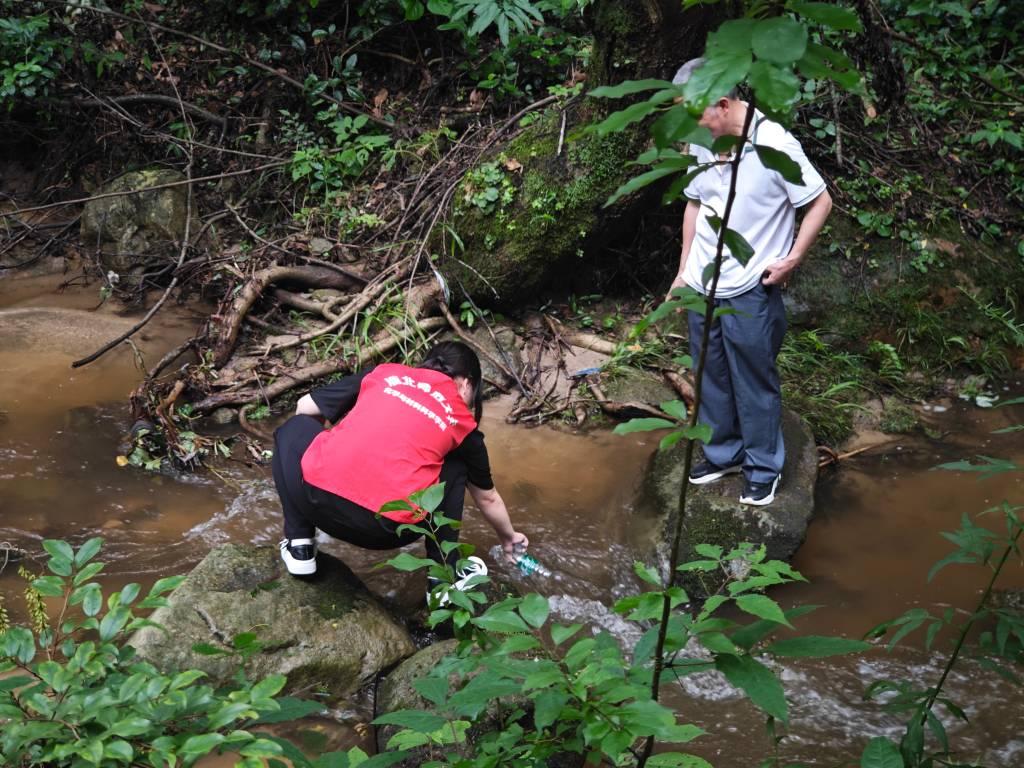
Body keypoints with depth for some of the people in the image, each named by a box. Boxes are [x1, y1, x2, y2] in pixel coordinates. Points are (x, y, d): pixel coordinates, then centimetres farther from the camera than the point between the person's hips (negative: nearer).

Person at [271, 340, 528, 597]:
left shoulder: (384, 373, 22)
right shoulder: (462, 422, 20)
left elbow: (304, 408, 28)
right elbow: (487, 498, 34)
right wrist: (508, 538, 54)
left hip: (316, 500, 1)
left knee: (295, 428, 32)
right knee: (455, 468, 27)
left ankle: (299, 546, 23)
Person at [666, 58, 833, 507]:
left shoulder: (774, 144, -18)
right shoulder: (700, 145, 0)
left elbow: (820, 203, -9)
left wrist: (791, 259, -14)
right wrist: (684, 270, 15)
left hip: (750, 292, -6)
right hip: (701, 286, 6)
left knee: (755, 384, 7)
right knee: (711, 377, 18)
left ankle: (764, 469, 24)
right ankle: (723, 453, 36)